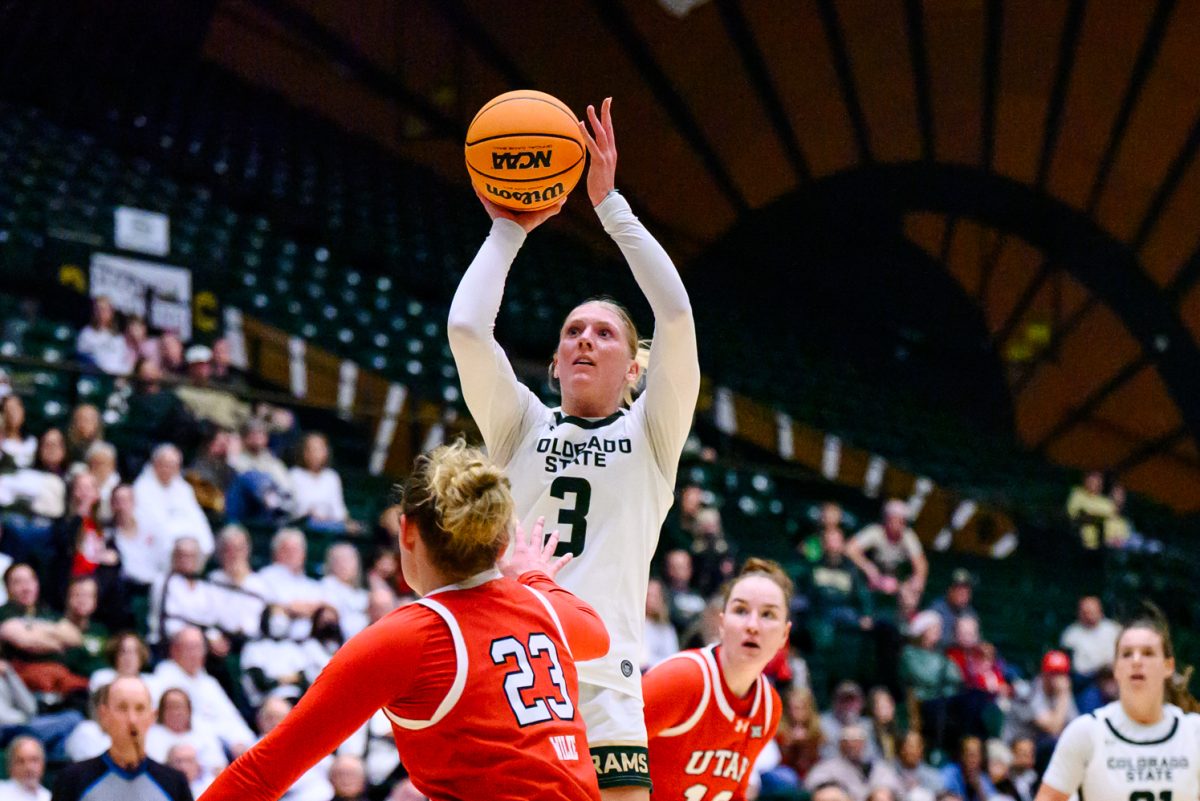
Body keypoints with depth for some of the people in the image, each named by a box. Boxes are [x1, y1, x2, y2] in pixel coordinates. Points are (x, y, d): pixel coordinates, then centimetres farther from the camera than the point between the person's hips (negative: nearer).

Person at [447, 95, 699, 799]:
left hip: (604, 699, -1)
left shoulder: (650, 435, 13)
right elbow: (465, 329, 1)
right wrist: (509, 229, 10)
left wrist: (610, 202, 1)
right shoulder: (523, 425, 16)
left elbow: (677, 316, -1)